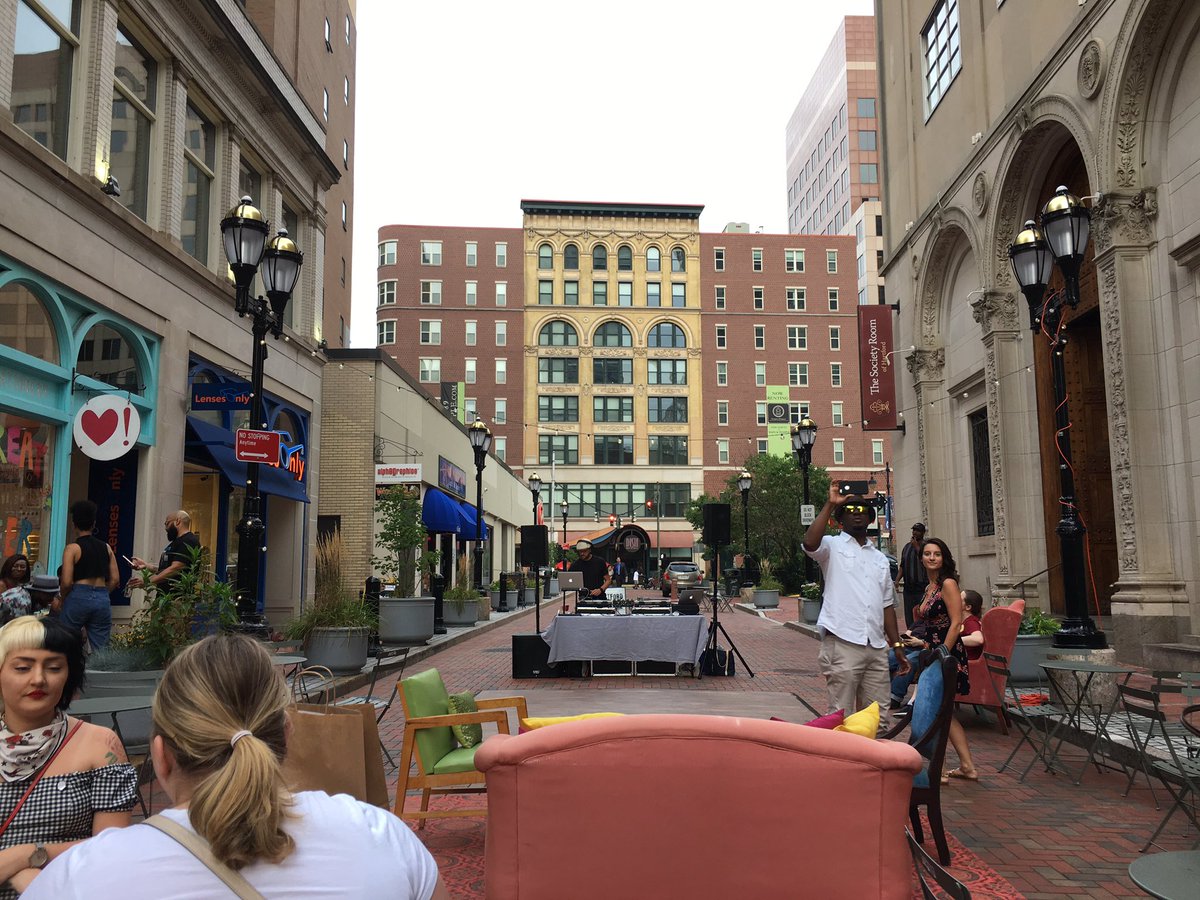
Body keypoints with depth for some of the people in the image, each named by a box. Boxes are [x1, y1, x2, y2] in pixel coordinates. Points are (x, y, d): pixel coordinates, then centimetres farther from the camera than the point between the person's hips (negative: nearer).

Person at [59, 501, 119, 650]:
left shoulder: (72, 548, -2)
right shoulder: (106, 547, 11)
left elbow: (66, 582, -9)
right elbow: (115, 580, 8)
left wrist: (63, 599, 8)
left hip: (78, 598, -4)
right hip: (102, 600, 4)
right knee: (101, 648, 5)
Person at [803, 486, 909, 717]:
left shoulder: (880, 558, 23)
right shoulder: (832, 546, 5)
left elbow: (887, 605, 22)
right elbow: (810, 543, -20)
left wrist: (897, 647, 16)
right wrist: (830, 504, -15)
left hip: (877, 647, 6)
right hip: (842, 644, -6)